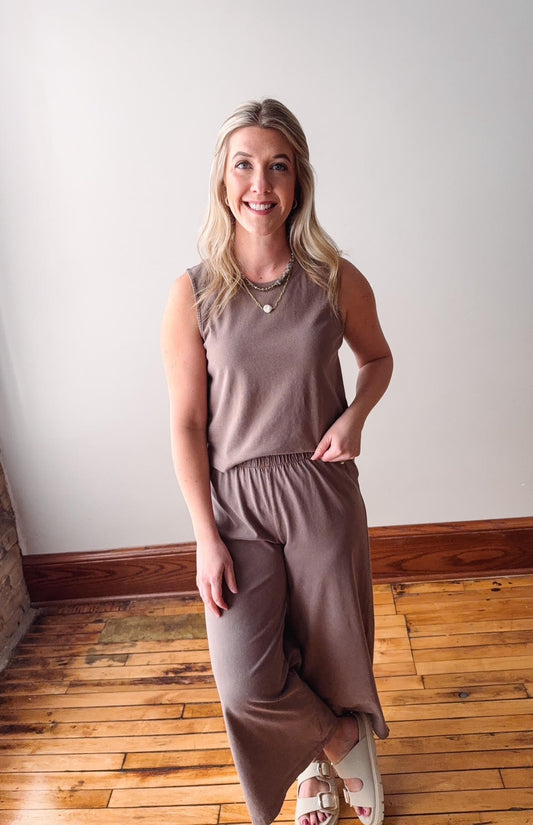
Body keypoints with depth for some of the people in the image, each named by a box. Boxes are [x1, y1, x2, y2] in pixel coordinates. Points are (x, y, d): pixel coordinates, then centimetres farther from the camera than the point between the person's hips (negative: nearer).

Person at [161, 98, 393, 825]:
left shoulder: (336, 281, -4)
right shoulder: (193, 295, -7)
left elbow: (377, 358, 14)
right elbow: (186, 425, -6)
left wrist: (355, 415, -8)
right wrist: (207, 539, -9)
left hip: (322, 493, 1)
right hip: (235, 499, -1)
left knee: (333, 656, 12)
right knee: (246, 681, -10)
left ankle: (322, 758, 48)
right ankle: (340, 744, 26)